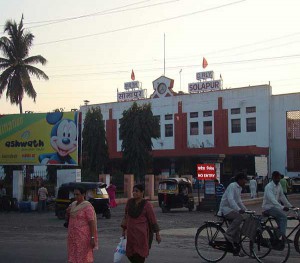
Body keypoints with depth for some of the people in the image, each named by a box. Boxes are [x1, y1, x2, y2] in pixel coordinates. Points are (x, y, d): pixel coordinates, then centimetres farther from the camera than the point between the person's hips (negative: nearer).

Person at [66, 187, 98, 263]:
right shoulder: (73, 204, 10)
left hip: (84, 236, -7)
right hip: (73, 236, 7)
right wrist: (67, 212, -2)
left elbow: (92, 222, -15)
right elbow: (67, 219, 19)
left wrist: (92, 238, -20)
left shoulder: (87, 206, -11)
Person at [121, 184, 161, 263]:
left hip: (142, 233, -5)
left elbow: (153, 220, -6)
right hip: (131, 233, 5)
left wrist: (157, 234, -4)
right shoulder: (129, 202, 4)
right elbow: (126, 216, 15)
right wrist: (124, 229, 17)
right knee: (130, 255, 8)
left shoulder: (147, 205, -9)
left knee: (139, 256, -4)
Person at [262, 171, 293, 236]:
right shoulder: (269, 186, -20)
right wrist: (282, 207, -40)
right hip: (268, 207, -9)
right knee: (283, 216, -24)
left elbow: (282, 197, 12)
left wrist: (290, 206, 5)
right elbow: (272, 199, -31)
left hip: (275, 207, 9)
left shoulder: (279, 185, 6)